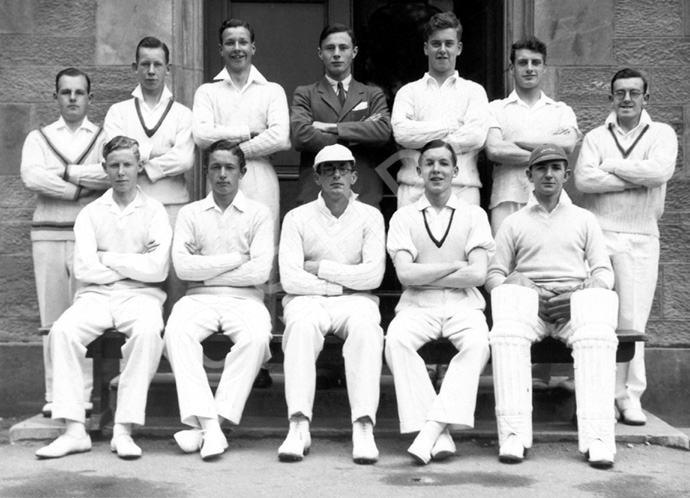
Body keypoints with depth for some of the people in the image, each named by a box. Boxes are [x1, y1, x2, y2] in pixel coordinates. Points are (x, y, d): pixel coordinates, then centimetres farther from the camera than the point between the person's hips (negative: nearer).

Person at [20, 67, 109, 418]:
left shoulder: (103, 138, 10)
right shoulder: (38, 138, 15)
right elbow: (31, 177, -5)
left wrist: (64, 171, -7)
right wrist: (84, 188, -7)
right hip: (48, 234, 2)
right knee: (53, 317, 1)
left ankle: (84, 395, -1)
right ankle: (54, 396, 5)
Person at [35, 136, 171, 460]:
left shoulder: (154, 212, 7)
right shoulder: (90, 214, 12)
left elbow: (157, 270, -8)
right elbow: (84, 269, -2)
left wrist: (108, 258, -4)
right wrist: (135, 264, -4)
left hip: (139, 296, -2)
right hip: (96, 296, 2)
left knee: (148, 331, -35)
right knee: (62, 330, -28)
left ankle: (124, 430, -31)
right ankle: (74, 430, -26)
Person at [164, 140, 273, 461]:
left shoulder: (259, 214, 10)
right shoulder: (190, 214, 14)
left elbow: (260, 272, -4)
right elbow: (182, 265, -2)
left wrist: (206, 272, -3)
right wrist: (235, 260, -4)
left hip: (244, 299, -1)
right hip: (199, 299, 1)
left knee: (256, 338, -33)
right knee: (176, 333, -31)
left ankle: (207, 425, -30)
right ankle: (208, 424, -35)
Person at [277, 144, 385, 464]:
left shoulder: (370, 217, 8)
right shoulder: (297, 218, 6)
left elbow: (373, 275, -5)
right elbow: (290, 279, -5)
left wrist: (320, 268, -6)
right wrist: (342, 283, -5)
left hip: (355, 300, 1)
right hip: (307, 299, 0)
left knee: (366, 327, -34)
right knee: (303, 325, -35)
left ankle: (363, 427, -41)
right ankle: (299, 426, -40)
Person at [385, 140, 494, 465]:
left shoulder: (474, 215, 10)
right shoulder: (403, 218, 10)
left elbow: (477, 274, -4)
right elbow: (405, 274, -4)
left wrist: (425, 276, -4)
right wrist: (456, 266, -5)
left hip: (463, 305, 0)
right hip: (417, 306, 0)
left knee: (477, 343, -33)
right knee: (396, 340, -32)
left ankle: (431, 428, -34)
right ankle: (440, 435, -32)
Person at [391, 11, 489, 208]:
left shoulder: (474, 91, 13)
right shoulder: (408, 91, 14)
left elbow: (477, 135, -4)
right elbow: (401, 133, -3)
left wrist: (424, 140, -3)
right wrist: (450, 125, -4)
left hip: (462, 189, 0)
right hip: (414, 189, 0)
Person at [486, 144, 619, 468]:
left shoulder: (584, 219, 24)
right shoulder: (513, 223, 22)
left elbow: (604, 272, 13)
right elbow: (494, 276, 13)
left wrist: (582, 294, -9)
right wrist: (519, 291, -9)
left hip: (575, 302, 0)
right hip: (529, 301, 0)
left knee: (597, 337, -36)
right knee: (507, 334, -37)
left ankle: (597, 437, -41)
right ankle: (513, 435, -42)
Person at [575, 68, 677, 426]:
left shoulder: (661, 134, 9)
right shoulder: (596, 137, 11)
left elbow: (661, 170, -12)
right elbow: (583, 178, -7)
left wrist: (611, 166, -4)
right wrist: (637, 179, -9)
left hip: (641, 239, 0)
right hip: (597, 234, 1)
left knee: (632, 319, -1)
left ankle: (630, 396, 5)